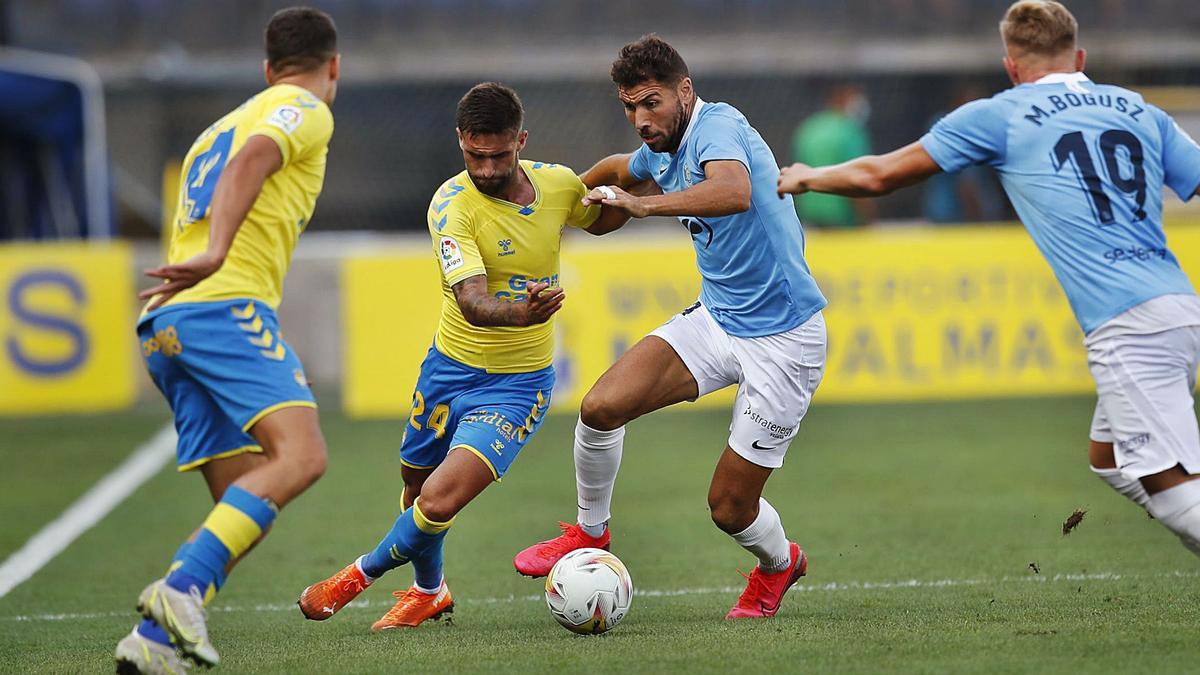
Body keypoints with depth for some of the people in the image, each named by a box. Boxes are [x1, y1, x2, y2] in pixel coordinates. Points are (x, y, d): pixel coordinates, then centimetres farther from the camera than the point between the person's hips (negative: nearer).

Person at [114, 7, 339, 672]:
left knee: (244, 506, 5)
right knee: (300, 454, -21)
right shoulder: (306, 112, 7)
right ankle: (180, 589, -36)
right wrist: (215, 256, -30)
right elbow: (250, 162, -14)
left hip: (163, 323, 9)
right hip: (223, 303, -9)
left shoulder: (221, 126, 33)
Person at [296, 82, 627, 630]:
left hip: (518, 384, 0)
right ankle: (429, 591, 50)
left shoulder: (557, 184, -9)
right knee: (416, 490, 19)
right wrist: (520, 313, -56)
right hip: (450, 368, 0)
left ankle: (365, 573, 12)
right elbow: (472, 302, -34)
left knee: (438, 502, -17)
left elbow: (598, 220, 18)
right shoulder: (453, 205, -21)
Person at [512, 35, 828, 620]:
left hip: (782, 340, -8)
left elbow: (736, 192, -44)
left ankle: (779, 563, 32)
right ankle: (589, 533, 10)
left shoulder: (717, 127, -20)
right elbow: (622, 168, 33)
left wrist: (646, 204, -46)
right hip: (716, 319, 8)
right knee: (601, 406, -14)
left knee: (730, 508, -3)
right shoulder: (662, 153, 7)